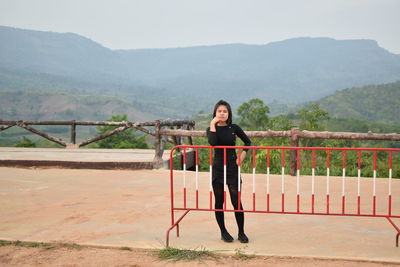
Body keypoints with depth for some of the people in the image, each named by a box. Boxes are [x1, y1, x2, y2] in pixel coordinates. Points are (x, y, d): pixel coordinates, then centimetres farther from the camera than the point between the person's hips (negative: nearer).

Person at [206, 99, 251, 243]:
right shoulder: (211, 129, 0)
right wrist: (213, 125, -18)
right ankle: (223, 232, 21)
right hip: (217, 169, 0)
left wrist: (242, 156, 1)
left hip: (232, 168, 0)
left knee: (236, 201, 0)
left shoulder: (234, 128, 2)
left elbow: (248, 142, 14)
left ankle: (241, 232, 15)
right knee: (219, 201, 7)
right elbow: (213, 143, -22)